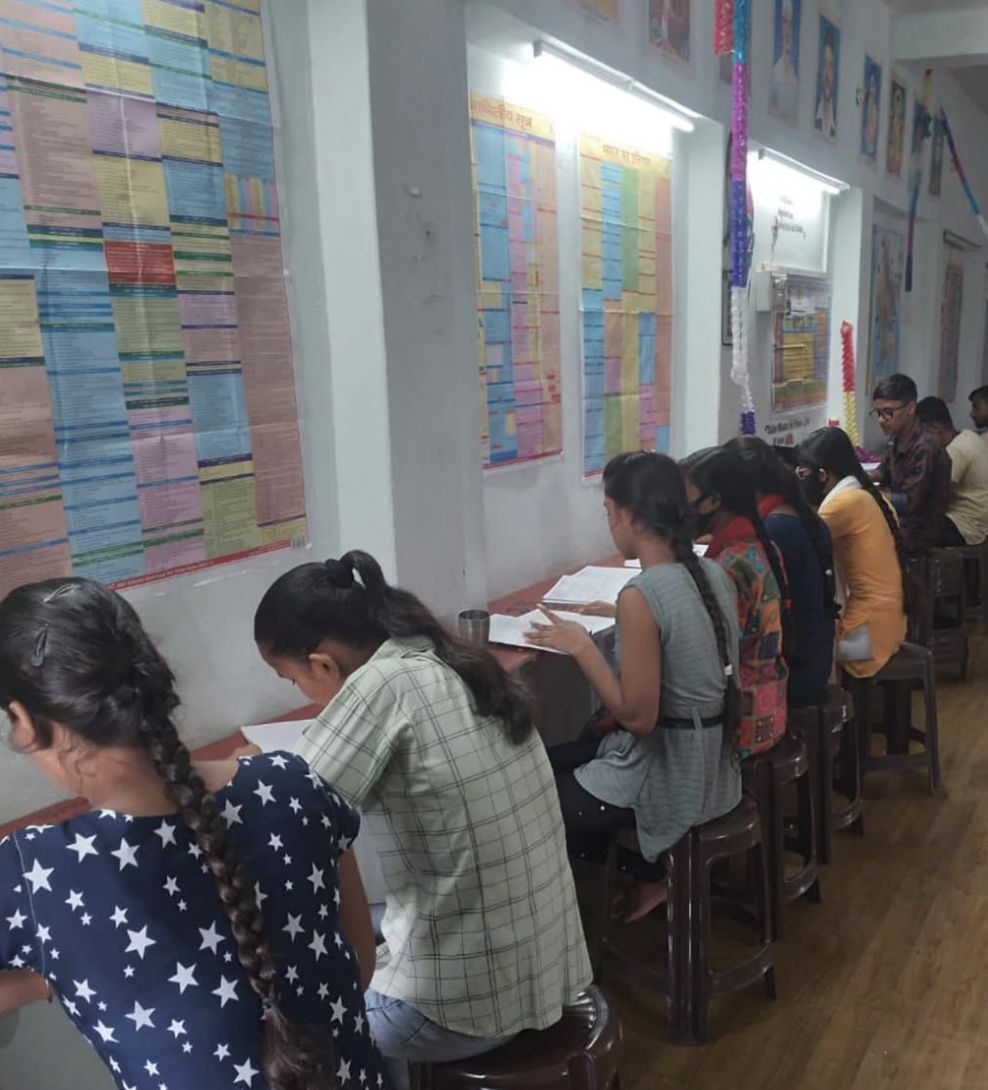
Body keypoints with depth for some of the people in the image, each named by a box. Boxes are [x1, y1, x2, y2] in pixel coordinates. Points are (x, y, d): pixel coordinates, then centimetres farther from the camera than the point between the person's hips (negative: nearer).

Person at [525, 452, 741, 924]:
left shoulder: (640, 596, -26)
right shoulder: (715, 575, -1)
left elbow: (637, 716, -23)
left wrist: (581, 647, -16)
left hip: (666, 777, -8)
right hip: (711, 764, 8)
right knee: (552, 761, 22)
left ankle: (646, 873, 21)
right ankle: (648, 869, 23)